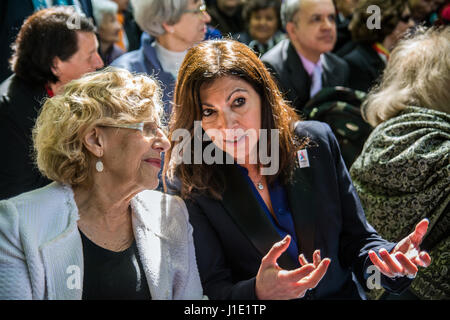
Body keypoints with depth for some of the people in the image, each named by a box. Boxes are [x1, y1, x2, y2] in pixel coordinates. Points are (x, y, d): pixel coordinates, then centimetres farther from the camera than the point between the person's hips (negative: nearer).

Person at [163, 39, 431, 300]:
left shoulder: (317, 142, -2)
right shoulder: (187, 184, -9)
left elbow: (356, 239, 4)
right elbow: (213, 288, -9)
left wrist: (387, 261, -16)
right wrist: (259, 291, -29)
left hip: (343, 294, 3)